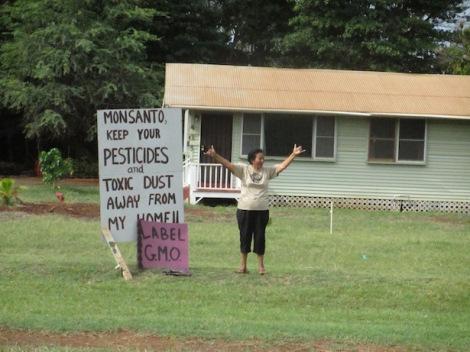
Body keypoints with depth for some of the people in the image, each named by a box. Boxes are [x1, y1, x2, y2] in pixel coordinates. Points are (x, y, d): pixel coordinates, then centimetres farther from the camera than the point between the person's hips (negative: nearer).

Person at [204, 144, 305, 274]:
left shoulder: (267, 171, 4)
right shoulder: (244, 170, -3)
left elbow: (282, 166, 0)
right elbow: (228, 164, -11)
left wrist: (294, 155, -10)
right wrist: (214, 155, -23)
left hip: (262, 210, 2)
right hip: (244, 210, -2)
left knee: (260, 238, 6)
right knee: (245, 237, 6)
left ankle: (261, 266, 17)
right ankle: (243, 266, 16)